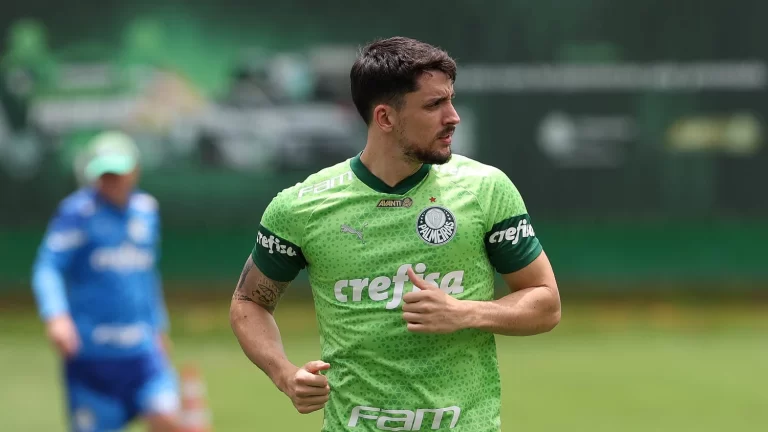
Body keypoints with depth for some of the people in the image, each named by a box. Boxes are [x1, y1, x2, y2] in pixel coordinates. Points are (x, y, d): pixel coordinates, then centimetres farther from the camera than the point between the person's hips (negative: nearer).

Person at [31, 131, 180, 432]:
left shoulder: (146, 210, 11)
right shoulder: (77, 212, -8)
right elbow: (46, 268, -16)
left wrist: (158, 326, 30)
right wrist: (56, 315, -33)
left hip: (142, 347, 4)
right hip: (90, 350, -4)